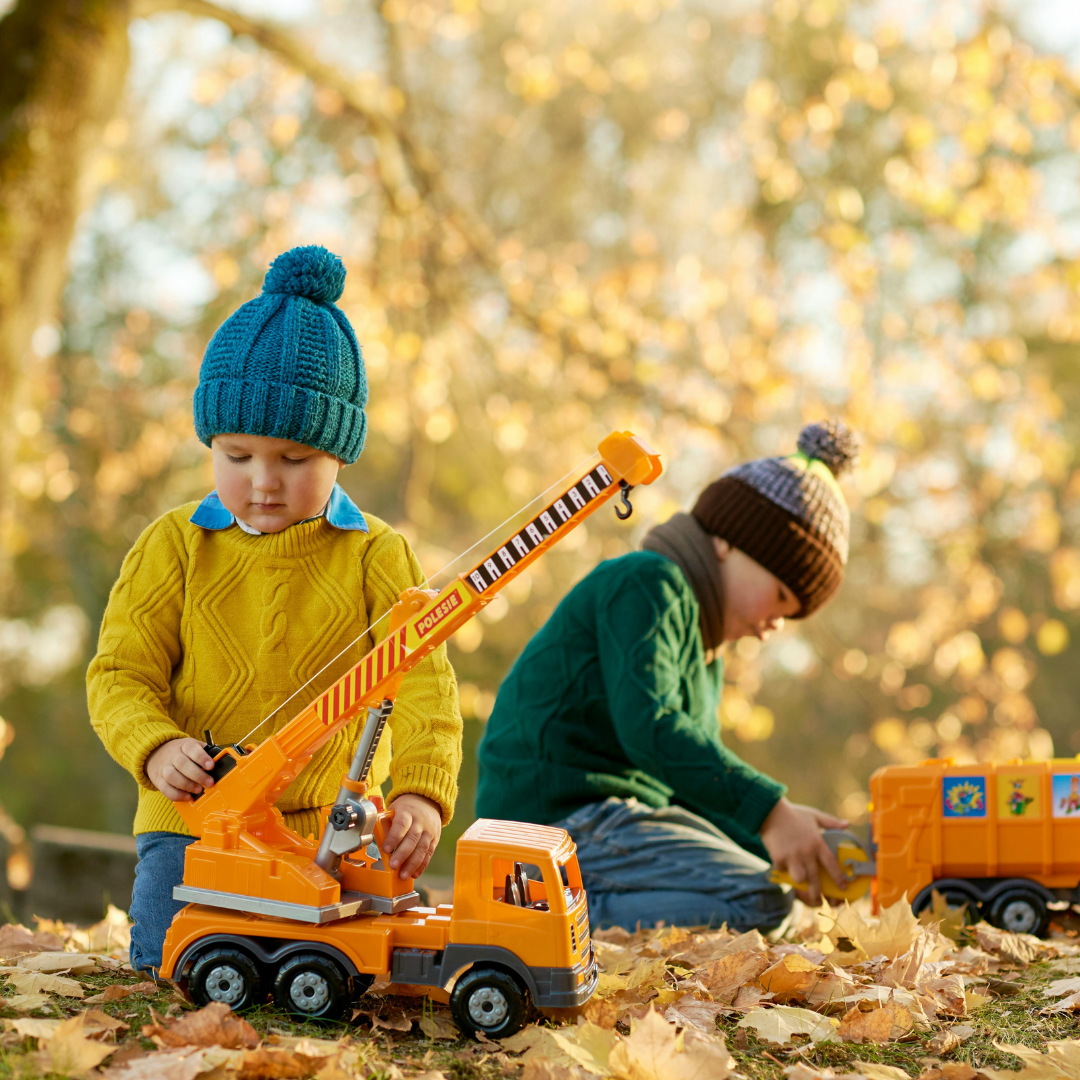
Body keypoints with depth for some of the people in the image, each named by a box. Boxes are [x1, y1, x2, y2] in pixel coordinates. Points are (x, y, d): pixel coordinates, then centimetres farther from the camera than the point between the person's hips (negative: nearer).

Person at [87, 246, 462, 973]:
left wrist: (422, 793, -25)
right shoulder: (174, 549, 2)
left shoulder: (378, 557, -1)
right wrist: (155, 748, -20)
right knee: (172, 961, -15)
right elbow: (120, 671, 1)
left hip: (331, 829, 0)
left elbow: (423, 681, -8)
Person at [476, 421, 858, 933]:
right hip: (559, 817, -10)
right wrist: (769, 811, -26)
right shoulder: (646, 584, -7)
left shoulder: (705, 652, 24)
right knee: (760, 903, -21)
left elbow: (694, 786, 19)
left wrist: (777, 845, 2)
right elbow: (649, 728, -22)